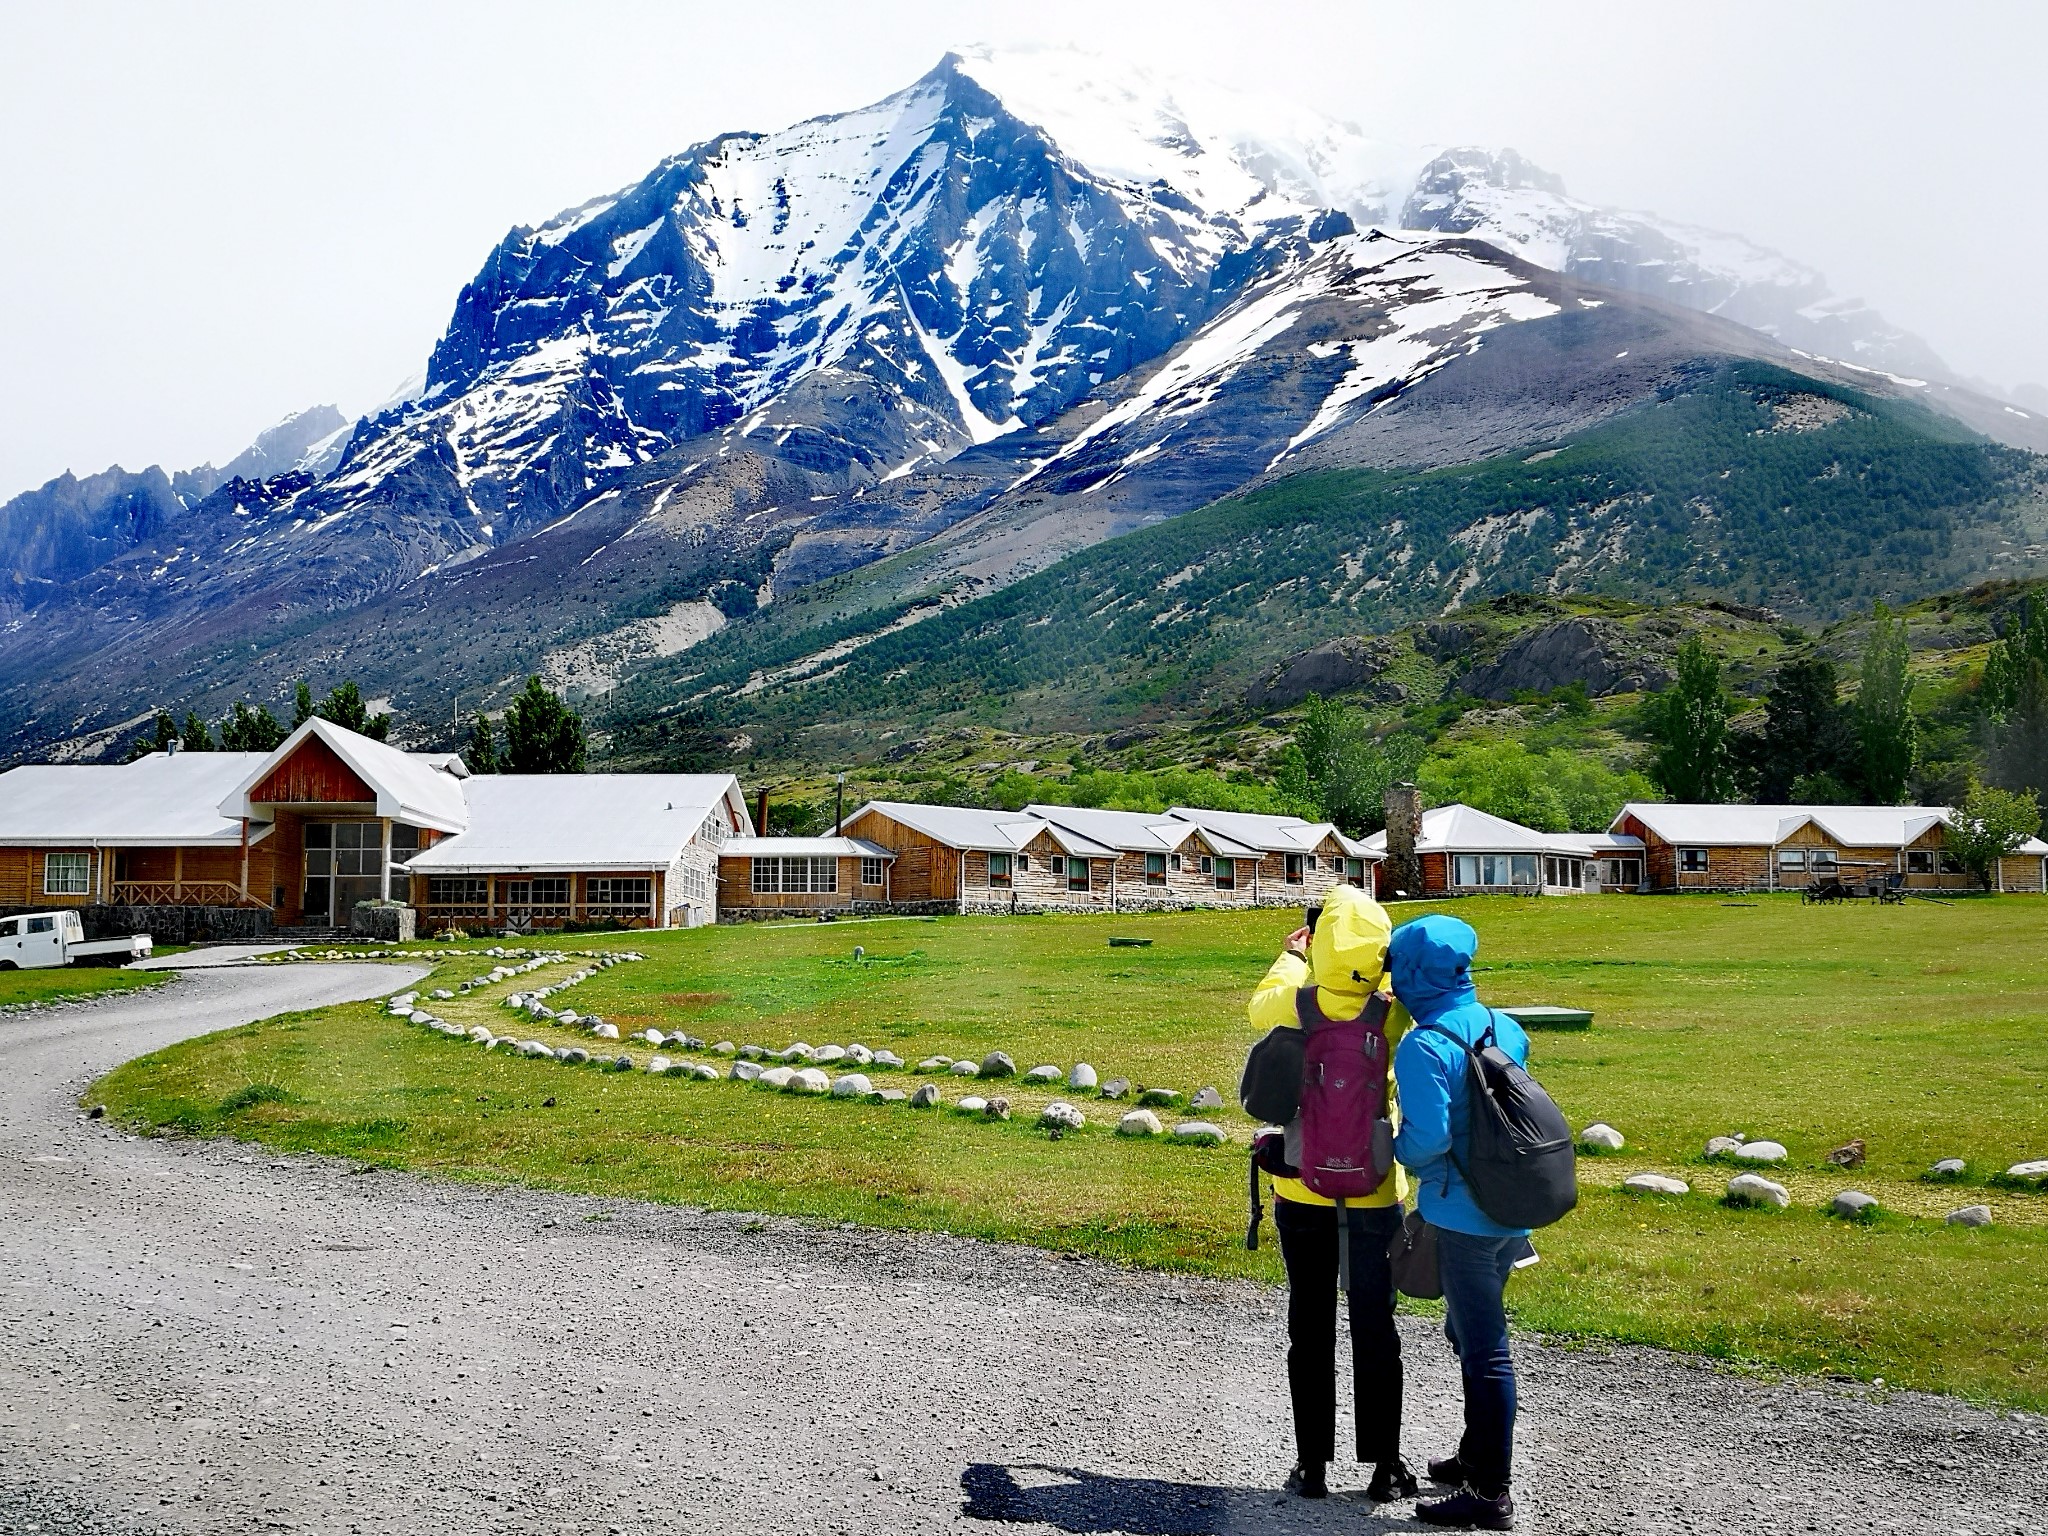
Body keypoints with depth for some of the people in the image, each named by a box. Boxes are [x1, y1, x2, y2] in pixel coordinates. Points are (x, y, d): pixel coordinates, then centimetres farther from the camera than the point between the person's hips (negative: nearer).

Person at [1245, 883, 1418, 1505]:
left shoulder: (1295, 1003, -16)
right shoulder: (1392, 1012, -16)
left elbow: (1259, 1007, 9)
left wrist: (1292, 956, 22)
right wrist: (1371, 948, 14)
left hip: (1302, 1191, 0)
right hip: (1374, 1194, 0)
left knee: (1310, 1329, 12)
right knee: (1375, 1328, 11)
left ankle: (1312, 1466, 18)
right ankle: (1384, 1467, 18)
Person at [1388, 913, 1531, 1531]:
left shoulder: (1423, 1047, -21)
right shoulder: (1505, 1029, 3)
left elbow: (1428, 1136, -23)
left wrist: (1398, 1147, -4)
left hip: (1461, 1216, -8)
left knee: (1482, 1349, 2)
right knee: (1473, 1335, 23)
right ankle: (1478, 1454, 38)